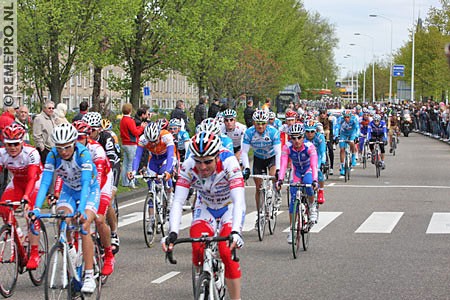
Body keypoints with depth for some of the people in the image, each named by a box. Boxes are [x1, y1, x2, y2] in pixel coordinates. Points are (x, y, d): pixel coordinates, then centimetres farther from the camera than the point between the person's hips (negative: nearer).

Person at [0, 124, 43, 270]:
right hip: (17, 182, 4)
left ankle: (34, 254, -19)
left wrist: (26, 198, -54)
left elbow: (32, 178, -40)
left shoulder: (31, 153, -31)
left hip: (36, 181, -4)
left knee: (31, 211, -26)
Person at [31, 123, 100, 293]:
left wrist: (81, 209, -52)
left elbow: (86, 184, -39)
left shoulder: (83, 154, -31)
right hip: (69, 191, 4)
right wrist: (37, 208, -40)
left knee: (84, 227, -22)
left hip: (90, 190, -3)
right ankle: (69, 249, 10)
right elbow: (45, 183, -26)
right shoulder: (53, 155, -22)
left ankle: (89, 277, -18)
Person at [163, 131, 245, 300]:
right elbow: (178, 201, -32)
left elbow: (239, 201, -42)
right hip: (205, 207, 2)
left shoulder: (228, 163, -35)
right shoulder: (189, 166, -28)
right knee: (198, 249, -20)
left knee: (227, 252, -23)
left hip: (230, 207, -2)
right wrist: (173, 233, -46)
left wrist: (236, 232, -57)